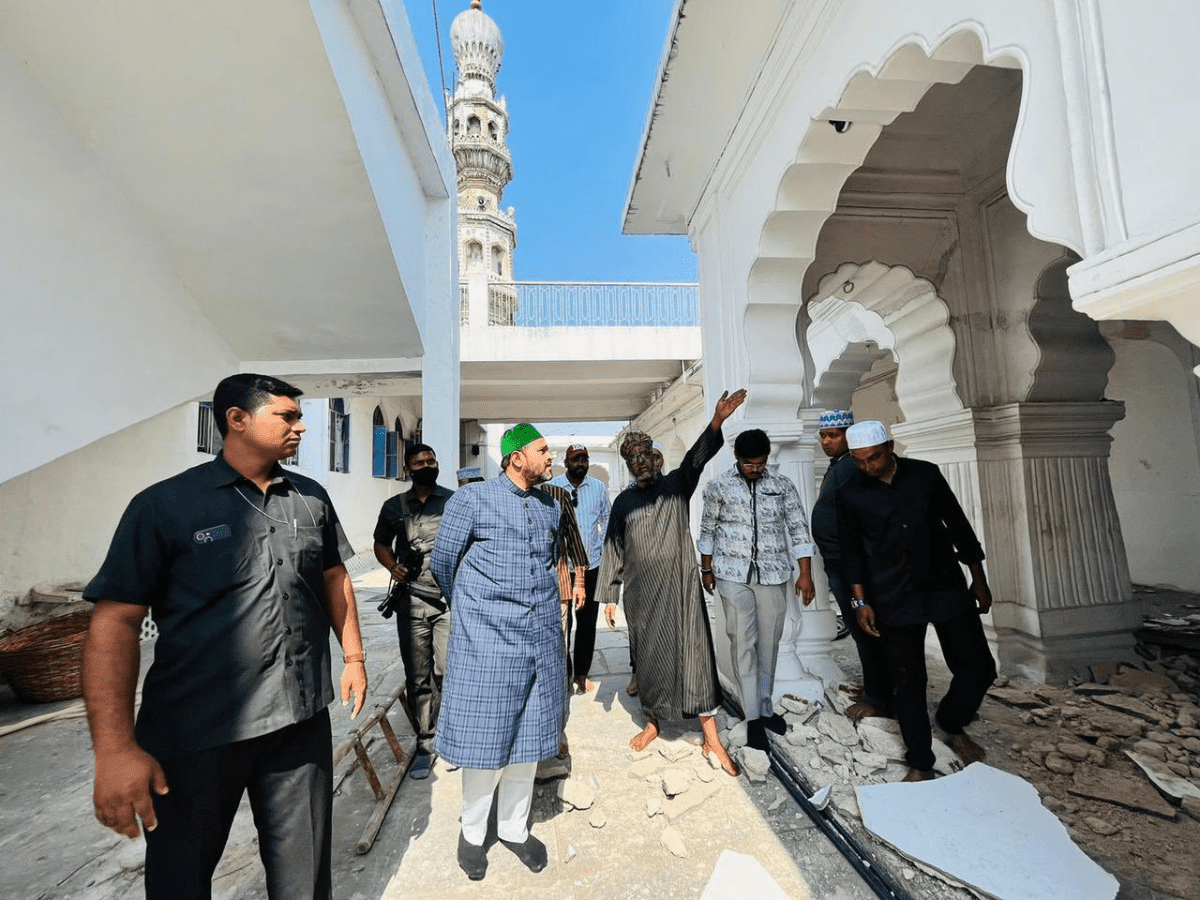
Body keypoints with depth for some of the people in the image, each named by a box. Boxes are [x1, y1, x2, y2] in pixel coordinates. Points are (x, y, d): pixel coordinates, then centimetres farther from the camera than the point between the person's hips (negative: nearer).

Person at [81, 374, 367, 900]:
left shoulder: (312, 499, 4)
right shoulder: (164, 505, -9)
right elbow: (115, 623, -10)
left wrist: (353, 657, 11)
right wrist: (115, 749, -15)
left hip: (302, 719, 3)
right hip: (193, 734, -2)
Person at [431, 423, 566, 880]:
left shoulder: (549, 506, 7)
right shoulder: (471, 499, -8)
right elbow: (443, 562, 1)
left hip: (541, 633, 5)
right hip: (486, 636, -4)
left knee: (529, 733, 15)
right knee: (486, 734, 8)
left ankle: (514, 827, 37)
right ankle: (472, 831, 35)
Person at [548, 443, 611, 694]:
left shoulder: (598, 487, 4)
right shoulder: (552, 487, -4)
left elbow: (607, 519, 13)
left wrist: (604, 548, 7)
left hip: (591, 563, 3)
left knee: (587, 621, 11)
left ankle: (581, 673, 27)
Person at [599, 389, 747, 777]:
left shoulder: (677, 485, 0)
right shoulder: (623, 502, 6)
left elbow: (697, 457, -21)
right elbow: (613, 550, 9)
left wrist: (716, 422, -39)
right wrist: (609, 596, 7)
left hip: (679, 587, -2)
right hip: (641, 592, 2)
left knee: (693, 651, -1)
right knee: (648, 655, 13)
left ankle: (711, 737, 12)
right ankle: (652, 722, 34)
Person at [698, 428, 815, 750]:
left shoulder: (783, 485, 2)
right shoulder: (718, 487, -2)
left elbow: (798, 529, 3)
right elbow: (708, 529, 5)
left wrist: (805, 574, -1)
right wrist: (706, 569, 7)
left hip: (773, 575, 2)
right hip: (733, 575, -2)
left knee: (769, 643, 12)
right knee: (743, 642, -2)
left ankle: (765, 707, 31)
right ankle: (753, 717, 10)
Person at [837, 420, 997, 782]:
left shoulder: (925, 474, -3)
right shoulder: (850, 494, -6)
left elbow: (958, 526, 5)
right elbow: (852, 552, 1)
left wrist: (979, 581, 7)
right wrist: (860, 602, 0)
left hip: (946, 588, 2)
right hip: (895, 602, -1)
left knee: (979, 668, 6)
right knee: (908, 683, 6)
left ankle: (952, 724, 36)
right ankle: (920, 763, 26)